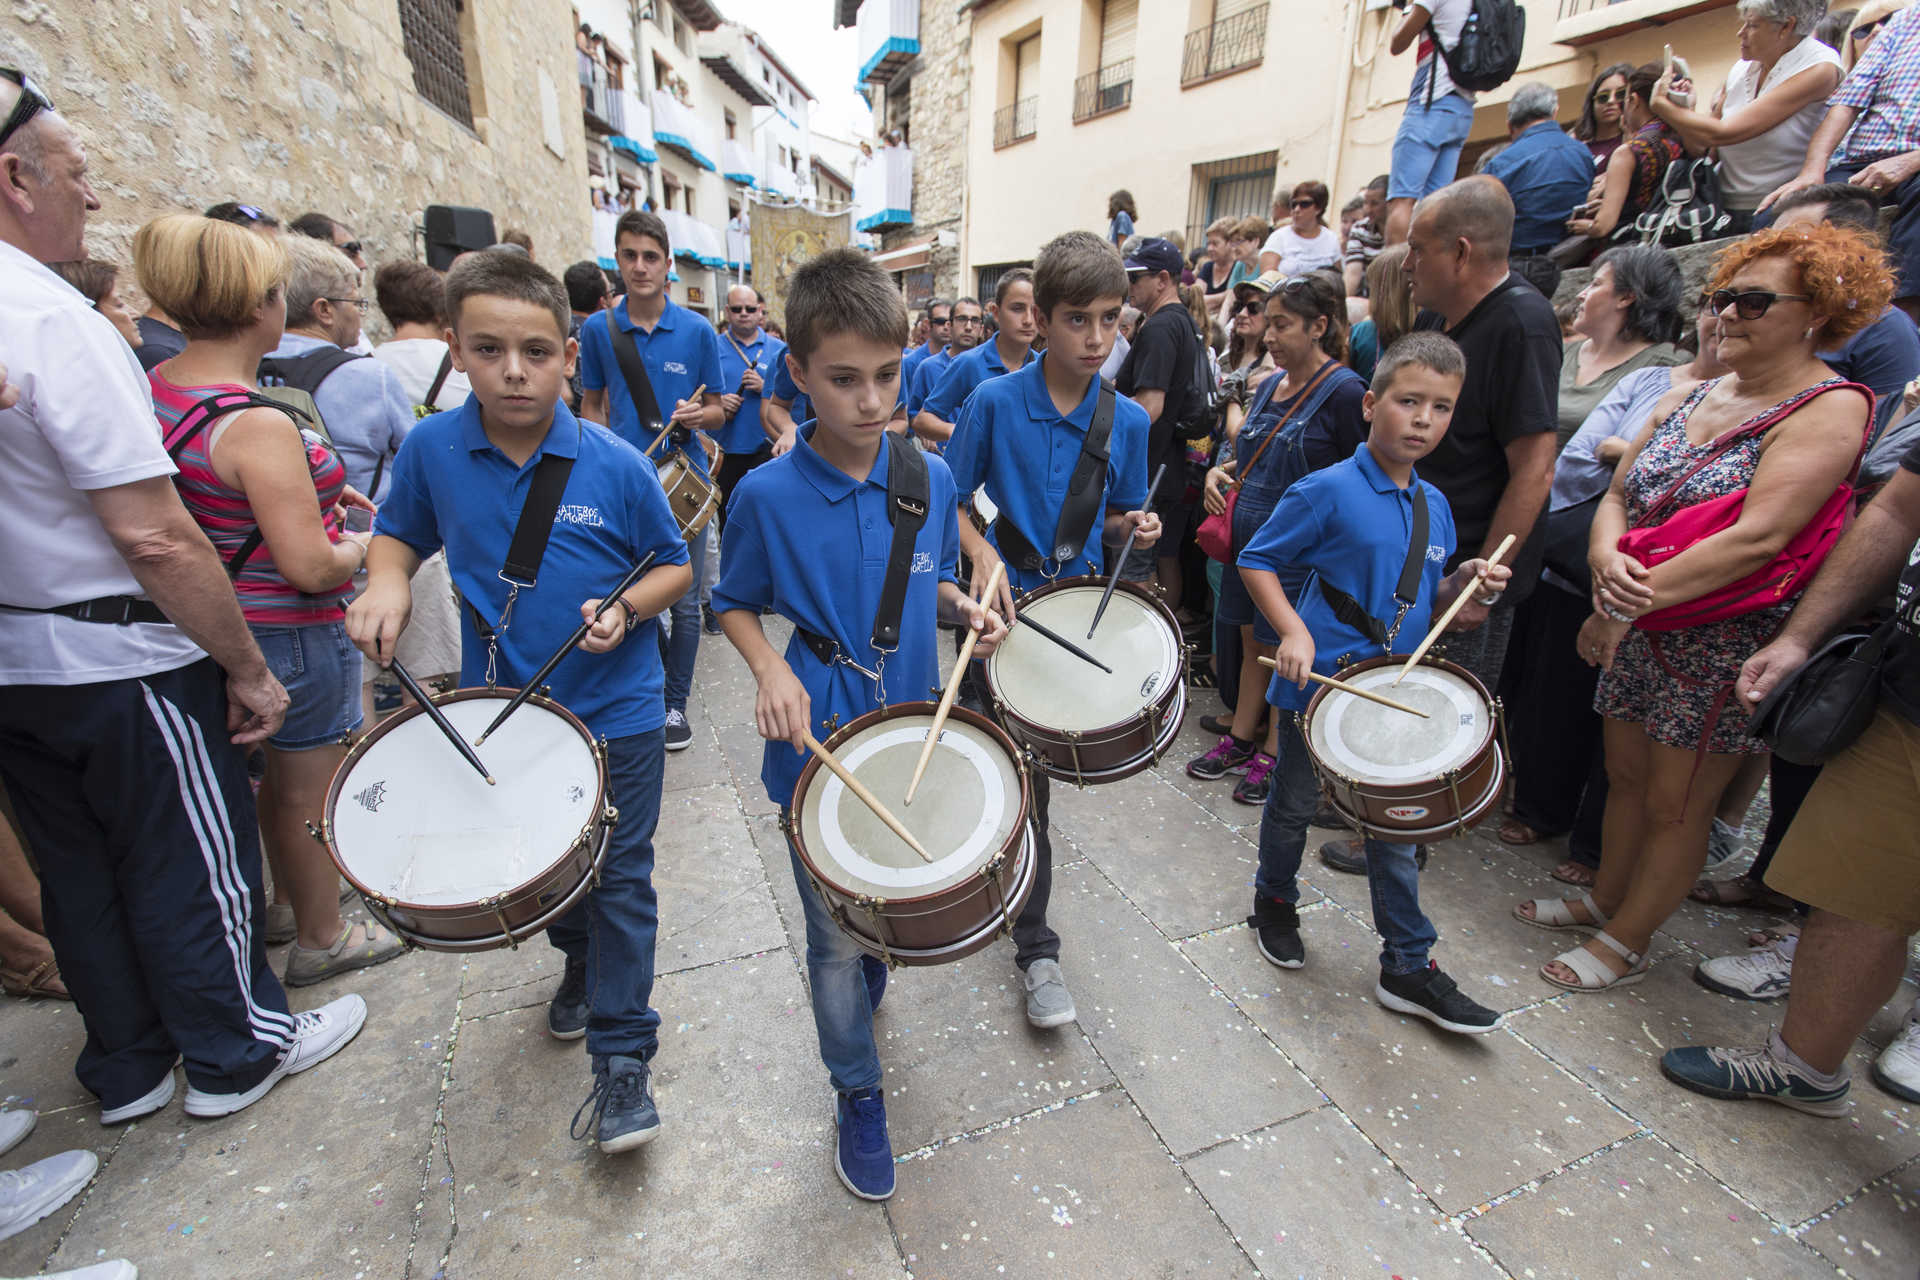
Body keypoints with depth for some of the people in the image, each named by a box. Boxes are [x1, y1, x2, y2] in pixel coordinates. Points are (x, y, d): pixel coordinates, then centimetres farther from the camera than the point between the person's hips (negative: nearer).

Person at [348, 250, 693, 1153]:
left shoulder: (615, 465, -14)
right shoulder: (431, 450, -7)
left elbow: (676, 565, -4)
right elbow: (399, 531, 11)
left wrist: (628, 607, -22)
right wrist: (386, 582, -9)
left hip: (616, 712, -3)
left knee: (620, 881, 5)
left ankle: (622, 1059, 21)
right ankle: (581, 961, 54)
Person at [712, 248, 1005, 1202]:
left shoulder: (931, 479, -5)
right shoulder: (766, 496, -13)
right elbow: (735, 604, 0)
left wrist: (963, 609, -12)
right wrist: (771, 669, -18)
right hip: (817, 747, -3)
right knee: (837, 931, 10)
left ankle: (860, 1004, 55)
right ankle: (857, 1089, 36)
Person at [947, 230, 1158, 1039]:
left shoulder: (1127, 420, 0)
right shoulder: (995, 403, -10)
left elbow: (1113, 520, 10)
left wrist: (1134, 525, -12)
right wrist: (983, 553, -22)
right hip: (1002, 608, -3)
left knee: (1037, 765, 17)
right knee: (1019, 774, 0)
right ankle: (1036, 948, 17)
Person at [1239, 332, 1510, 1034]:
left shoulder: (1434, 506, 7)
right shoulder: (1327, 491, -14)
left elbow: (1425, 599, 17)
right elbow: (1257, 561, -12)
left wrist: (1465, 582, -4)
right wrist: (1292, 631, -23)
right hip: (1316, 684, -6)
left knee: (1396, 824, 14)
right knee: (1293, 805, 14)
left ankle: (1408, 967, 28)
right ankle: (1275, 902, 42)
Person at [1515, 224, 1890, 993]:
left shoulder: (1829, 410, -12)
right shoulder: (1686, 398, 9)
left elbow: (1758, 537, -24)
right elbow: (1617, 497, 6)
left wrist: (1628, 606, -25)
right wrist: (1607, 559, -17)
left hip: (1724, 644, -6)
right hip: (1640, 630, 6)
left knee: (1677, 804, 6)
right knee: (1626, 777, 17)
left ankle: (1627, 942, 21)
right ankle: (1604, 900, 35)